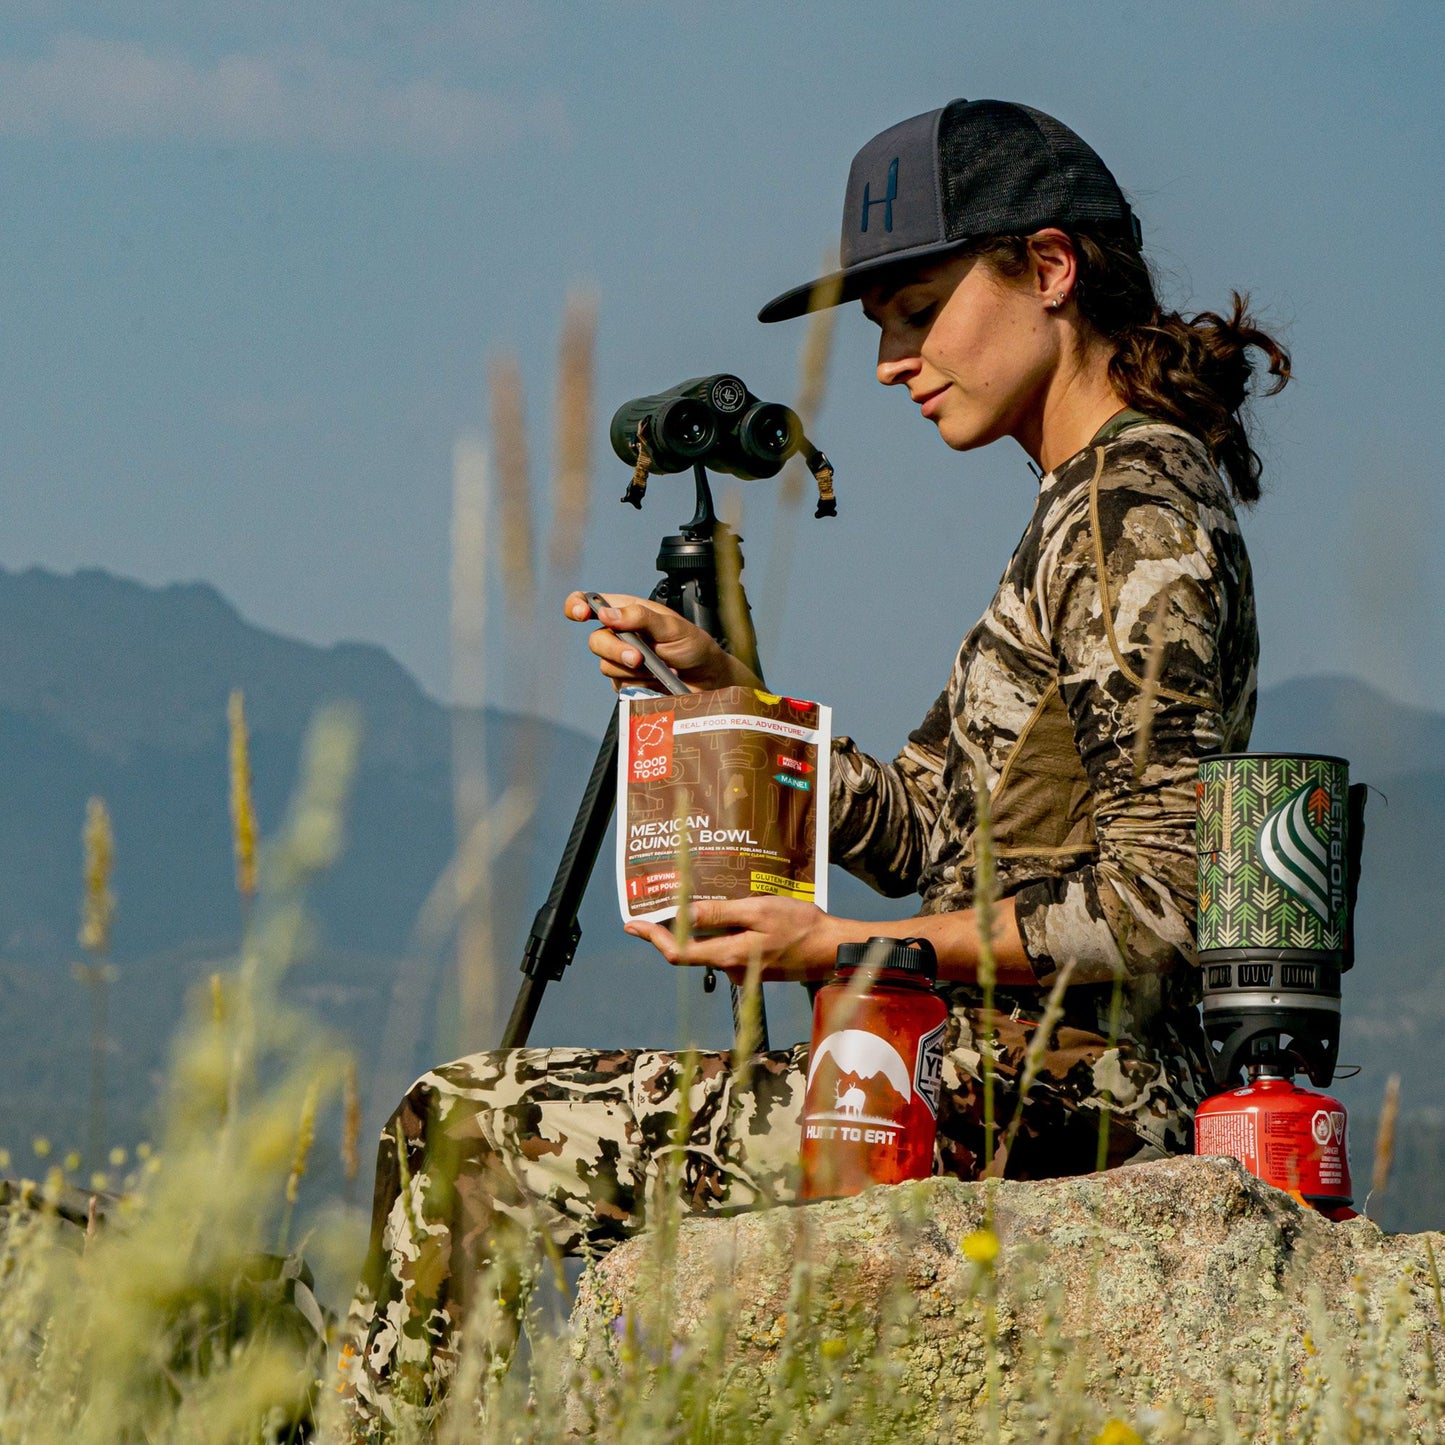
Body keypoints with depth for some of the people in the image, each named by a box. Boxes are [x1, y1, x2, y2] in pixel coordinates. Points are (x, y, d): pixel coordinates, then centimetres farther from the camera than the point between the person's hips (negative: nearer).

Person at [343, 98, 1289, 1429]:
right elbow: (919, 829, 18)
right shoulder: (1101, 503, 17)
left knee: (464, 1134, -9)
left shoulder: (1135, 508, -13)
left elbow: (1155, 910, -20)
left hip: (1036, 1103, -11)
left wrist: (849, 948, -19)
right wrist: (721, 687, 8)